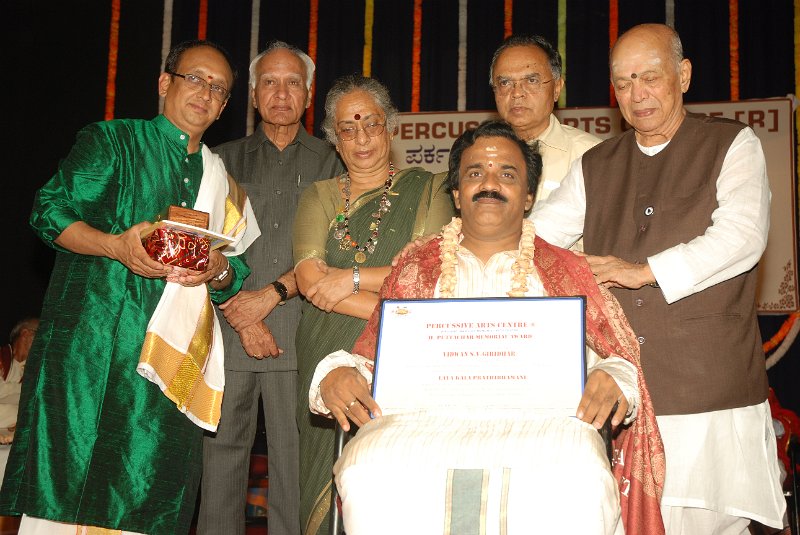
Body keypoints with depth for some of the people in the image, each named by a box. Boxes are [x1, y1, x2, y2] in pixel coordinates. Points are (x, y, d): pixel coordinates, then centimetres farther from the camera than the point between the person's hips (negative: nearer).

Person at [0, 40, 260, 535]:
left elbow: (239, 270, 18)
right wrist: (116, 245, -21)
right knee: (67, 482, -6)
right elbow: (51, 211, -4)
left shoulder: (222, 180, 21)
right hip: (88, 344, -3)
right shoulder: (111, 141, 8)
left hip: (174, 361, 4)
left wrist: (217, 269, -7)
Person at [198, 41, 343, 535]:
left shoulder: (328, 161, 12)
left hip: (297, 333, -1)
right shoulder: (227, 160, 16)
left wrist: (271, 294, -11)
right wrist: (241, 316, -6)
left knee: (294, 458, -2)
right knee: (222, 452, 1)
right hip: (229, 331, 2)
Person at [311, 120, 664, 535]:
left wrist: (613, 378, -10)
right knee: (370, 476, -33)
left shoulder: (567, 271, 20)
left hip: (539, 418, 0)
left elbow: (623, 357, 15)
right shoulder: (415, 270, 21)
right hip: (427, 420, 1)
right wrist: (336, 375, -5)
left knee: (576, 484, -36)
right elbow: (369, 361, 18)